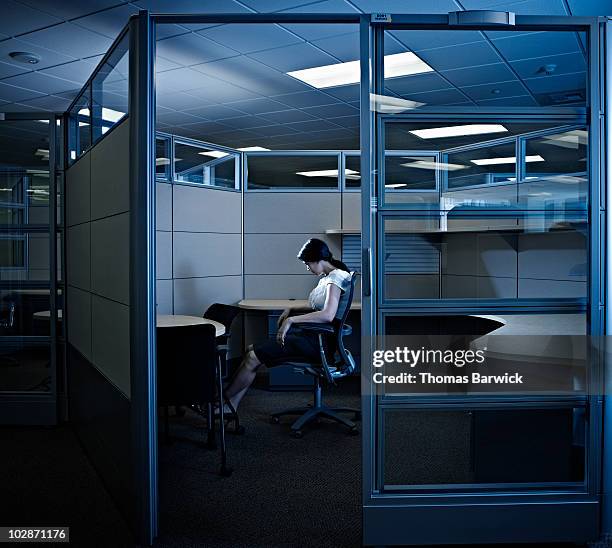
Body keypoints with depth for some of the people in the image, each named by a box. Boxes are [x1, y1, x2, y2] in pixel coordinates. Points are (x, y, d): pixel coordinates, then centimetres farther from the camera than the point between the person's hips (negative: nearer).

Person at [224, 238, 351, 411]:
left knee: (253, 357, -12)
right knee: (252, 349, 2)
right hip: (311, 336, 10)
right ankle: (231, 405, 1)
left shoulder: (337, 277, -14)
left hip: (318, 342, -10)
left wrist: (291, 320, -25)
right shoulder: (326, 277, 15)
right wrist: (292, 310, 10)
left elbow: (327, 315, -29)